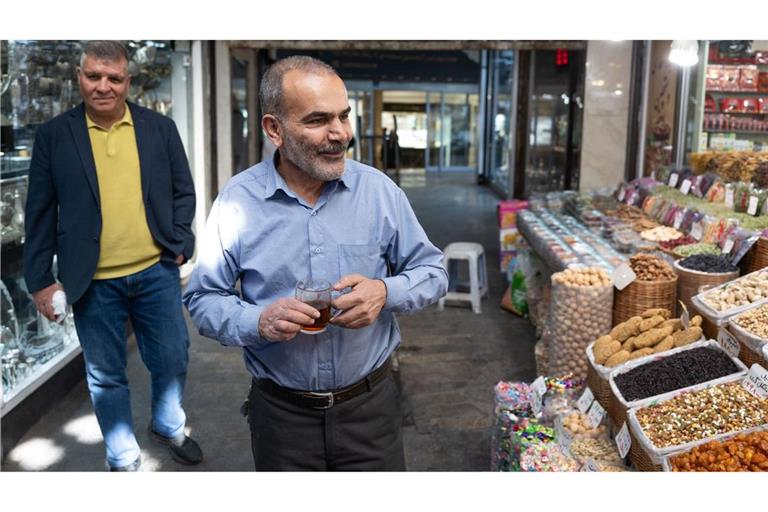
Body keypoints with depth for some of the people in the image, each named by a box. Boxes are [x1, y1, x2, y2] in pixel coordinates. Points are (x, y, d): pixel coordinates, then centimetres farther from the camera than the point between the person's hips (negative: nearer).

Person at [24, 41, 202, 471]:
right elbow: (41, 213, 1)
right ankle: (124, 460, 31)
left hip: (157, 272, 2)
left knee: (172, 359, 14)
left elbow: (183, 192, 8)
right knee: (107, 376, 11)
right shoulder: (54, 136, -1)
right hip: (94, 284, -1)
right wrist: (41, 280, -1)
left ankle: (170, 427, 42)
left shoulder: (161, 128, 3)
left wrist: (179, 245, -5)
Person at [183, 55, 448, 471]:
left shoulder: (379, 190, -6)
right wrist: (258, 321, -23)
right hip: (280, 412, 0)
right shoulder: (237, 201, -9)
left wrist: (386, 292, -19)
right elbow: (203, 299, -3)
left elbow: (431, 271, 2)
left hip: (370, 405, 1)